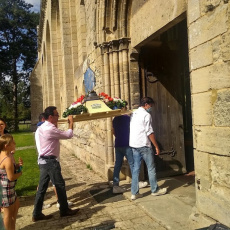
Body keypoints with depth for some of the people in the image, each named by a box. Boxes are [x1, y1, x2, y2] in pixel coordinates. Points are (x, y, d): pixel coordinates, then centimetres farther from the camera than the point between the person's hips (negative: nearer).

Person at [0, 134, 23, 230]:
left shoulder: (9, 155, 1)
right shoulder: (8, 159, -28)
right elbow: (11, 177, -27)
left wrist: (18, 165, -4)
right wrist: (20, 173, -9)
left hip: (9, 187, 10)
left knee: (16, 205, 26)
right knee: (9, 212, 8)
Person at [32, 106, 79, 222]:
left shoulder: (41, 128, 11)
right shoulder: (50, 129, -20)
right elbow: (69, 135, -15)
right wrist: (71, 122, -2)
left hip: (43, 160, 10)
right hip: (50, 161, -10)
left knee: (42, 187, 13)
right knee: (60, 185, 4)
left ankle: (37, 214, 19)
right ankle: (64, 210, 19)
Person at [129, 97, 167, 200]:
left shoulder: (133, 114, 14)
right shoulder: (146, 115, -10)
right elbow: (149, 132, -14)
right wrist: (156, 146, -8)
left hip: (133, 145, 8)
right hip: (144, 145, -7)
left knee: (136, 168, 9)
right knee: (151, 168, 6)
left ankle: (134, 193, 11)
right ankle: (155, 190, 18)